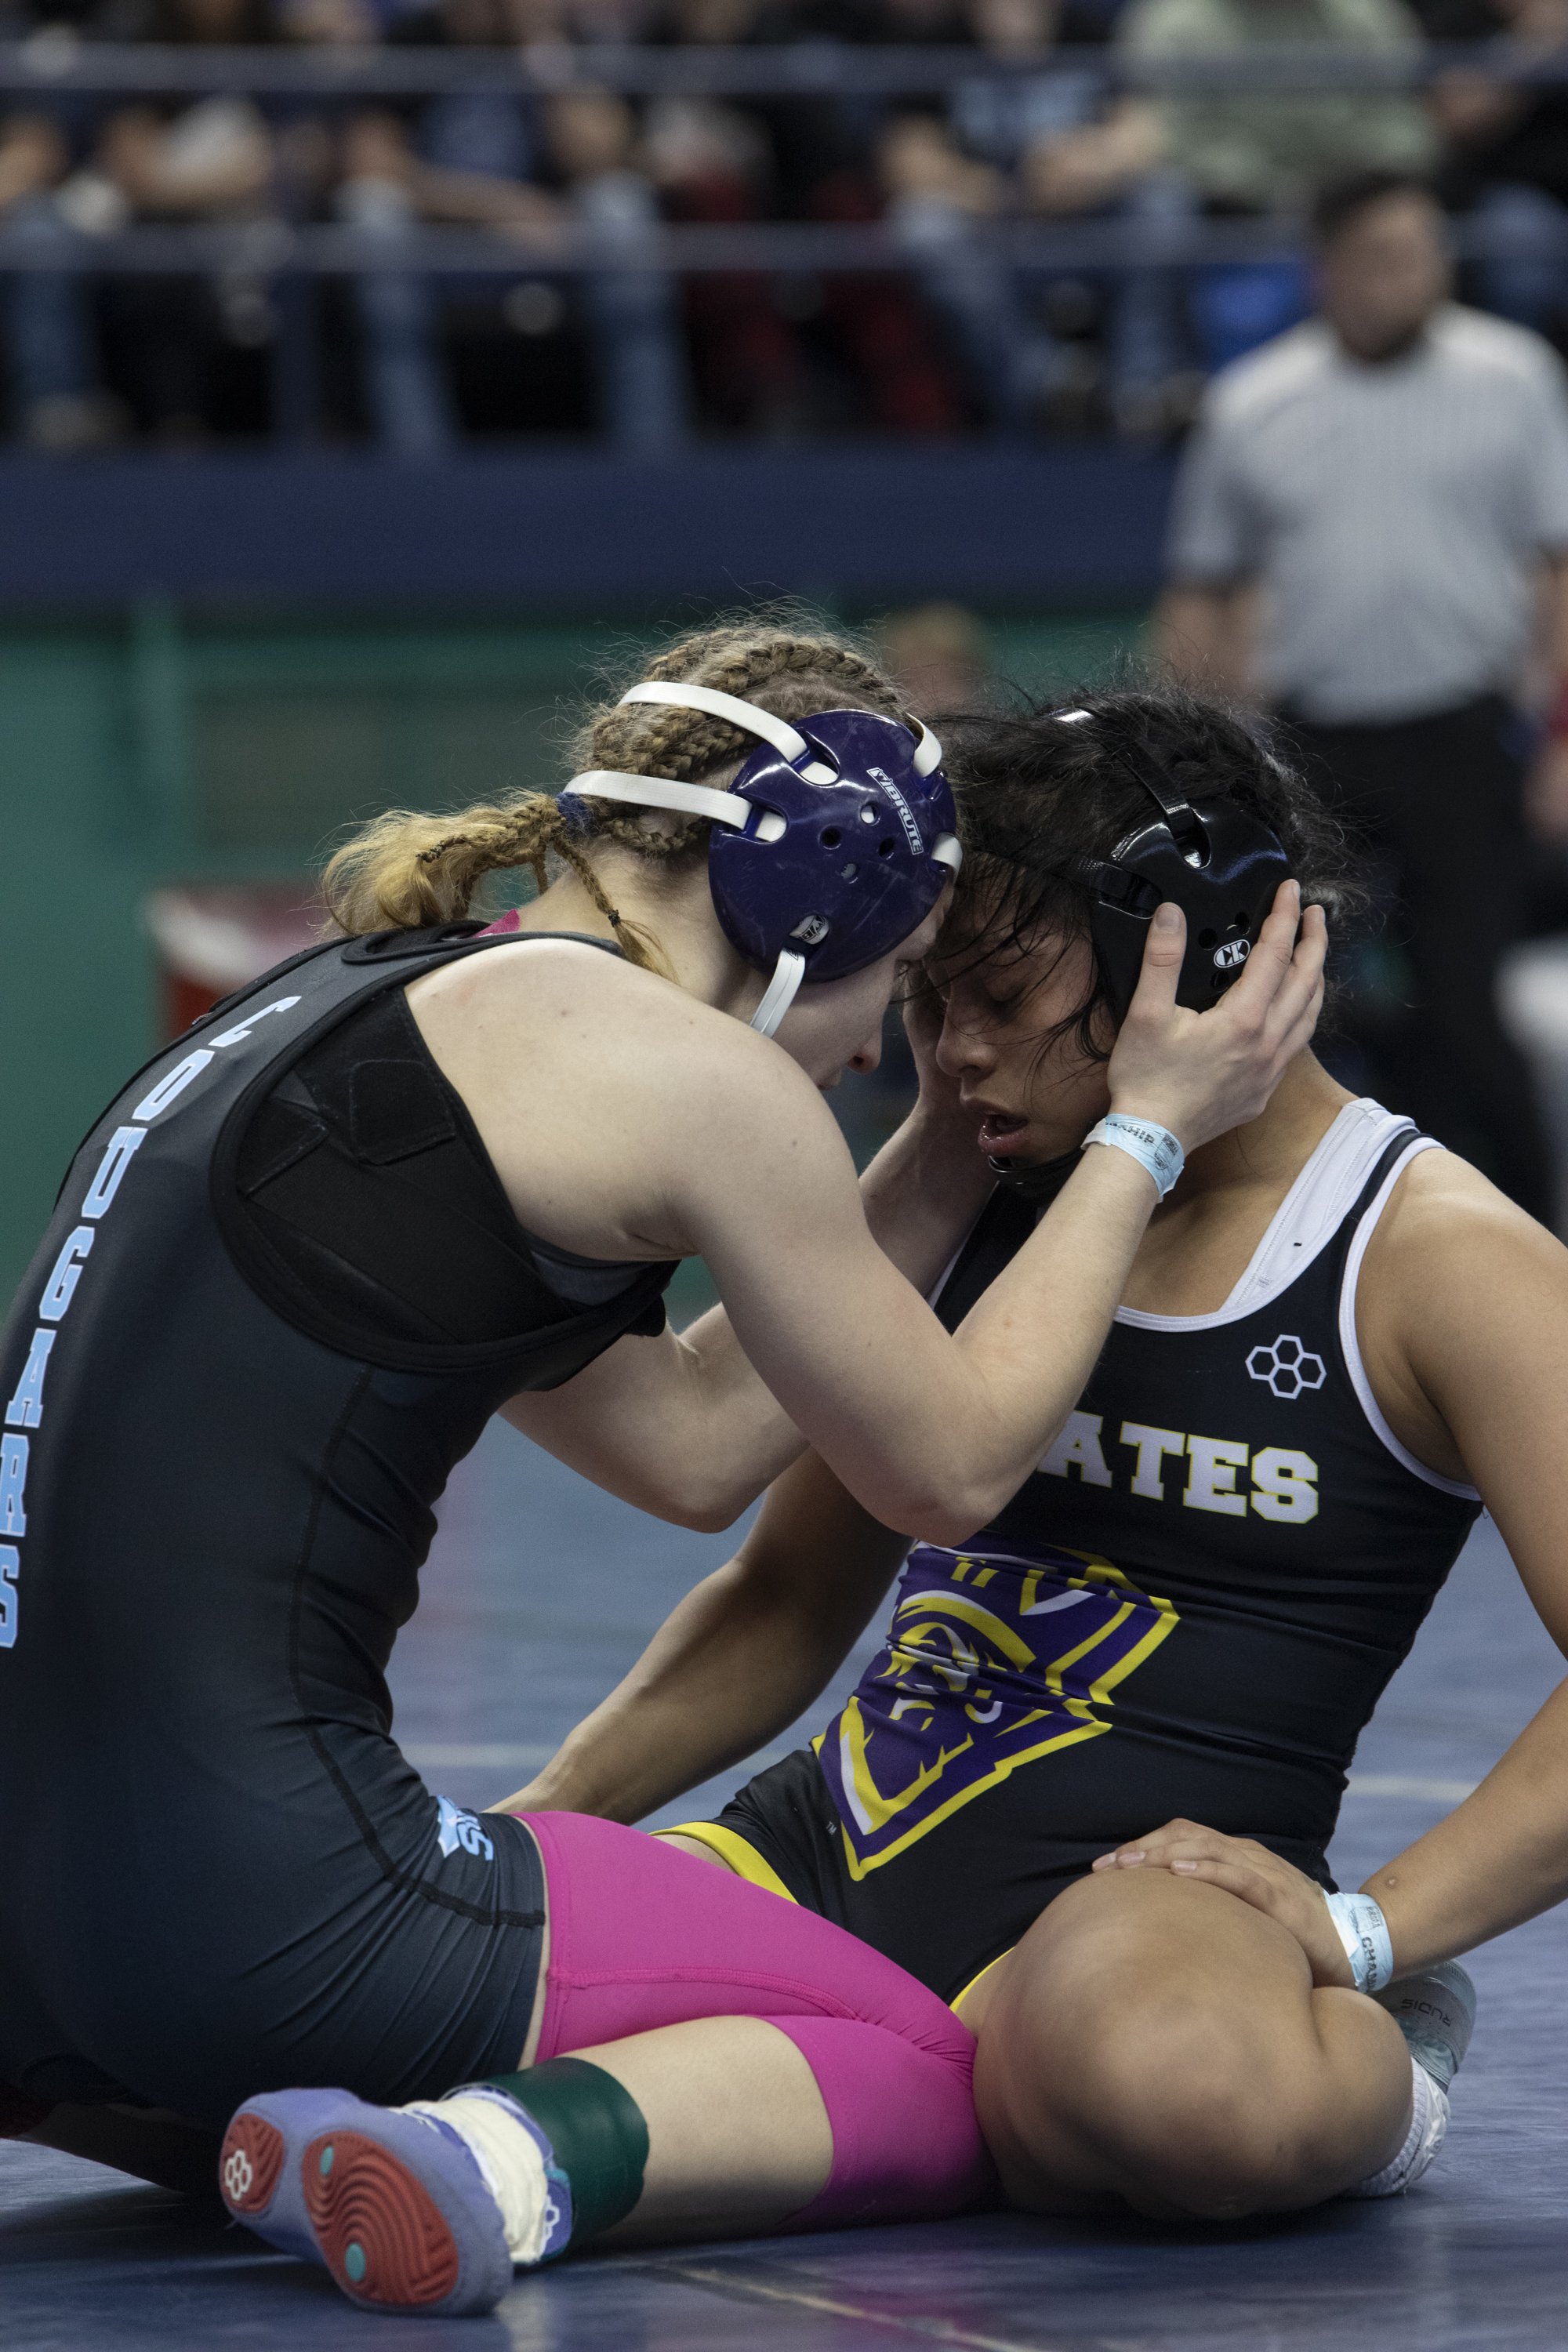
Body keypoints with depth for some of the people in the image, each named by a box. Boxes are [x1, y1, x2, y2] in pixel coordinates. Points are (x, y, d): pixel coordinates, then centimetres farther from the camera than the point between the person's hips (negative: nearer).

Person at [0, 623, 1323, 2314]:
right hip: (248, 1902, -8)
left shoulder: (328, 1015, 20)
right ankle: (503, 2162, -17)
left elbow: (688, 1444, 27)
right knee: (926, 2079, 9)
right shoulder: (685, 1068, -4)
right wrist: (1149, 1130, 21)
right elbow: (950, 1467, 10)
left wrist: (963, 1140, 32)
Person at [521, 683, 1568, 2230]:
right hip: (827, 1853, 7)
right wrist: (547, 1816, 14)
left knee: (1183, 2081, -45)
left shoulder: (1442, 1261, -4)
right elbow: (790, 1598, 28)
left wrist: (1363, 1928, -23)